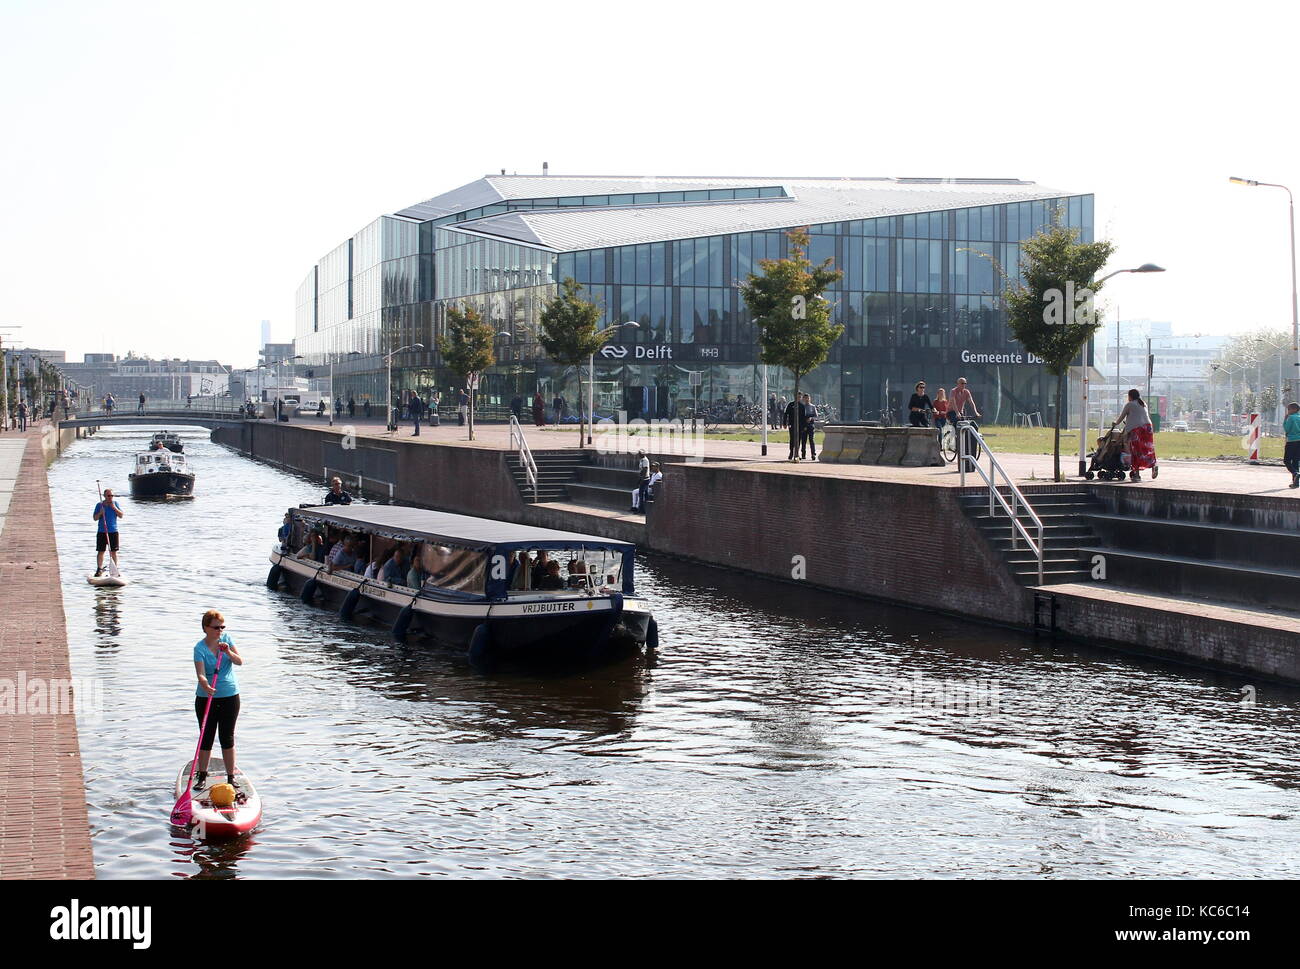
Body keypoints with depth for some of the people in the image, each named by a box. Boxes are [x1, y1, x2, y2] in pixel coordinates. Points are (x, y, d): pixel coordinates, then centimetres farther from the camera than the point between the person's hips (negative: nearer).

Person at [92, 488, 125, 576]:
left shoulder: (115, 504, 6)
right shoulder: (99, 505, 2)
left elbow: (121, 515, 0)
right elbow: (95, 518, 1)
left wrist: (115, 508, -12)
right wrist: (100, 513, -17)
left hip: (113, 532, 1)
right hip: (102, 532, 0)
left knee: (113, 552, 3)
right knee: (100, 551, 0)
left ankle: (115, 569, 9)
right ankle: (99, 569, 7)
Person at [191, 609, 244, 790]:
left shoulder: (226, 639, 0)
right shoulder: (200, 648, -12)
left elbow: (240, 662, -5)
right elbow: (200, 673, -24)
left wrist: (228, 652, -23)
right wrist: (206, 687, -44)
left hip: (230, 696, 2)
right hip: (206, 698, -2)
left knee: (228, 738, 6)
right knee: (206, 738, 5)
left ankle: (231, 777, 12)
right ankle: (202, 776, 18)